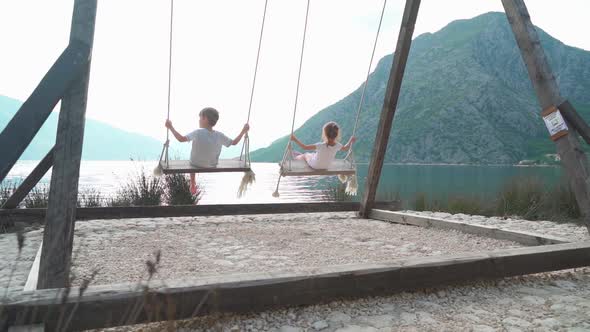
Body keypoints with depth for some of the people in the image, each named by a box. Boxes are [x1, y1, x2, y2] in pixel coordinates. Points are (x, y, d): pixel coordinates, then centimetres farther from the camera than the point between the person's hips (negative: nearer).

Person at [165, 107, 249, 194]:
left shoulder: (198, 132, -26)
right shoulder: (219, 135, -16)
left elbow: (181, 139, -34)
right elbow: (234, 142, -5)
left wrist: (171, 127, -24)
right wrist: (244, 131, 6)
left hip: (196, 165, -3)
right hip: (212, 166, 3)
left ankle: (192, 185, 44)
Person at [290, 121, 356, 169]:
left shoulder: (321, 146, -40)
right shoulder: (337, 145, -26)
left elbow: (305, 147, -35)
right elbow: (346, 148, -4)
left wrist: (295, 139, -27)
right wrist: (351, 141, 14)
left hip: (314, 165, -5)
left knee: (305, 155, 26)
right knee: (312, 154, 31)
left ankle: (297, 158, 57)